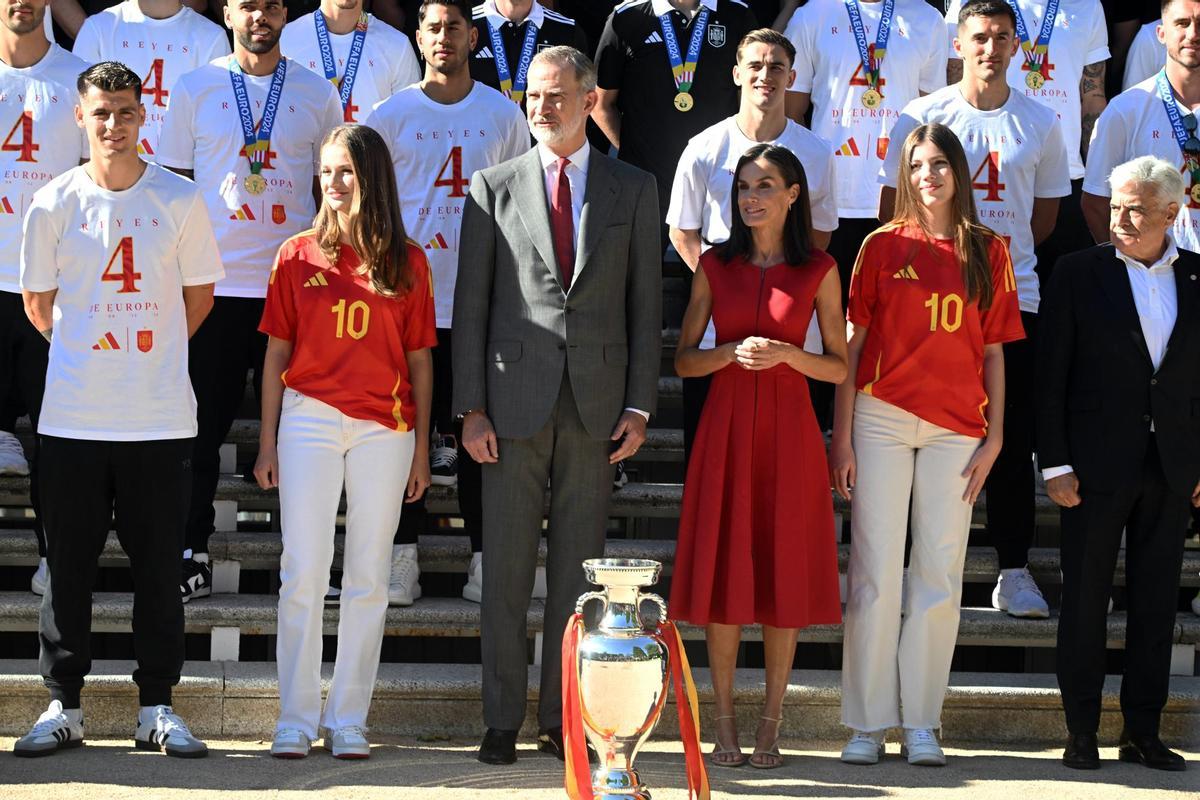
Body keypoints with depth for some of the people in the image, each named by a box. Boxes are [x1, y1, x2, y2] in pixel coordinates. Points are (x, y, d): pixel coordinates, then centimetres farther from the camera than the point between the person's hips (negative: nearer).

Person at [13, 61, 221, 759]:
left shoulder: (179, 199, 1)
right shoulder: (55, 203, 1)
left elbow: (199, 292, 11)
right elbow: (39, 302, 12)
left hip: (160, 419, 0)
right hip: (73, 415, 0)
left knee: (159, 568, 3)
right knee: (69, 567, 5)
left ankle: (158, 708, 12)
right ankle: (63, 706, 14)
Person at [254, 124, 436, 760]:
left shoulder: (406, 261, 5)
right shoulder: (299, 256, 4)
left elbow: (419, 360, 7)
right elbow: (277, 353, 7)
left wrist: (420, 448, 4)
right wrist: (268, 441, 4)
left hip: (384, 429, 1)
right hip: (309, 420, 0)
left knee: (368, 579, 4)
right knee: (304, 572, -2)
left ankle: (348, 719, 10)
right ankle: (296, 719, 4)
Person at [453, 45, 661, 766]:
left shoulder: (634, 190, 8)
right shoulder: (494, 188, 6)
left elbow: (646, 304, 7)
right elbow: (472, 303, 4)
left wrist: (640, 405, -1)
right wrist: (472, 407, -4)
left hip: (596, 404, 1)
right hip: (515, 400, 0)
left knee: (578, 571, 5)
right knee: (506, 570, 2)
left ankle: (563, 718, 12)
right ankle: (502, 722, 8)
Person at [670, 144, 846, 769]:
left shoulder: (818, 271, 4)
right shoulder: (715, 266, 7)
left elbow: (839, 367, 4)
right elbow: (684, 359, 7)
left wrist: (786, 354, -13)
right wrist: (733, 352, -11)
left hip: (788, 433, -1)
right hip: (726, 429, 1)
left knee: (784, 572, -1)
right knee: (723, 571, -1)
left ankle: (770, 727, 6)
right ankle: (724, 726, 6)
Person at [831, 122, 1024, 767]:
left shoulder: (987, 252, 8)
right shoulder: (884, 246, 5)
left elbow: (993, 351, 10)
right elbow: (853, 344, 5)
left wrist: (995, 436, 3)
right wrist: (841, 436, -1)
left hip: (956, 426, 1)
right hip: (882, 417, -1)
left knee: (940, 574, 2)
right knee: (876, 570, -1)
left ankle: (921, 722, 9)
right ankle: (867, 723, 4)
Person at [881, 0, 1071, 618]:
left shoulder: (1040, 124, 6)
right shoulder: (921, 118, 0)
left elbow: (1043, 218, 15)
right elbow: (893, 210, 4)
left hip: (1014, 295, 2)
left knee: (1013, 439, 1)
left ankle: (1013, 571, 7)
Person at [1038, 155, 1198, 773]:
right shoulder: (1079, 273, -2)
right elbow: (1051, 375, -3)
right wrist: (1055, 464, -8)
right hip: (1097, 466, -2)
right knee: (1085, 602, 3)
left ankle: (1143, 733, 15)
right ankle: (1081, 733, 9)